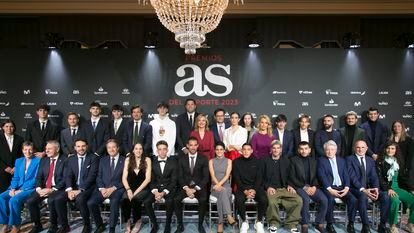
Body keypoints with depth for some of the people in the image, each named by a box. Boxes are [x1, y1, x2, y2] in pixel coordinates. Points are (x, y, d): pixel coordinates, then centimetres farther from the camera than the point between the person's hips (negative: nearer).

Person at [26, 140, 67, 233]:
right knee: (30, 201, -15)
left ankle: (53, 225, -8)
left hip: (58, 188, -6)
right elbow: (39, 177, 11)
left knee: (51, 201, -31)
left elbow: (65, 179, -12)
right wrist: (39, 189, -8)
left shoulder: (64, 160, -5)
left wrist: (52, 189, -19)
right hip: (44, 188, 6)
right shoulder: (43, 160, 15)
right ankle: (37, 225, 6)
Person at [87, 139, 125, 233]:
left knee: (114, 202, -34)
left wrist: (113, 188, -13)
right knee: (90, 203, -21)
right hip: (103, 188, 4)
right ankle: (100, 225, 2)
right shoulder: (103, 160, 17)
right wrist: (102, 188, -7)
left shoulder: (124, 161, 4)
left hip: (117, 189, -4)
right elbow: (99, 177, 11)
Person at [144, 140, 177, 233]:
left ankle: (168, 225, -7)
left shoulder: (173, 162, 0)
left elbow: (173, 180, -5)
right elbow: (151, 180, 2)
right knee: (146, 202, -24)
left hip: (169, 188, -2)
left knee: (169, 202, -32)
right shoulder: (153, 162, 4)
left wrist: (164, 192, -18)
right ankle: (154, 224, 0)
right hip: (156, 188, 2)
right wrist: (155, 191, -16)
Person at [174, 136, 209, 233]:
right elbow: (180, 177, 3)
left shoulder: (203, 159, 3)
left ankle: (200, 225, -9)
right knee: (176, 199, -26)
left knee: (203, 200, -31)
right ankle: (180, 225, -7)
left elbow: (206, 177, -2)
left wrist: (195, 189, -14)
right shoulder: (181, 159, 7)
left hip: (199, 186, -1)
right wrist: (186, 188, -14)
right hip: (185, 186, 2)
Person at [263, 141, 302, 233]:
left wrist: (290, 185, -2)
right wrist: (268, 187, -10)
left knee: (298, 200, -23)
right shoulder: (265, 160, 7)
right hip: (271, 189, -3)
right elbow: (262, 177, 3)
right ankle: (274, 224, -7)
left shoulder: (286, 160, 15)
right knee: (272, 202, -34)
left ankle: (292, 224, -4)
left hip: (284, 189, 3)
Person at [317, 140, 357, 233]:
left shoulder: (342, 160, 18)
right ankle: (329, 225, -14)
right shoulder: (321, 160, 4)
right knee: (331, 199, -32)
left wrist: (346, 187, -8)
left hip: (341, 187, 4)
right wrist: (330, 189, -19)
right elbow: (322, 176, -7)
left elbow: (346, 175, 10)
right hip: (328, 187, -4)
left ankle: (351, 224, -3)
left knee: (353, 200, -22)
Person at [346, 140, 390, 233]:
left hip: (368, 188, 5)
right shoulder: (349, 159, -1)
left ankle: (382, 225, -6)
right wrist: (363, 189, -21)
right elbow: (352, 177, -11)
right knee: (363, 197, -35)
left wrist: (376, 189, -11)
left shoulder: (370, 160, 16)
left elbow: (374, 177, 8)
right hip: (355, 189, -5)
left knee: (385, 196, -18)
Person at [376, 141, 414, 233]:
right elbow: (379, 178, -8)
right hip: (384, 188, -6)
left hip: (396, 187, 6)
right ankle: (393, 225, -16)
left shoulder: (398, 161, 14)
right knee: (395, 200, -32)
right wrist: (388, 189, -18)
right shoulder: (380, 161, -3)